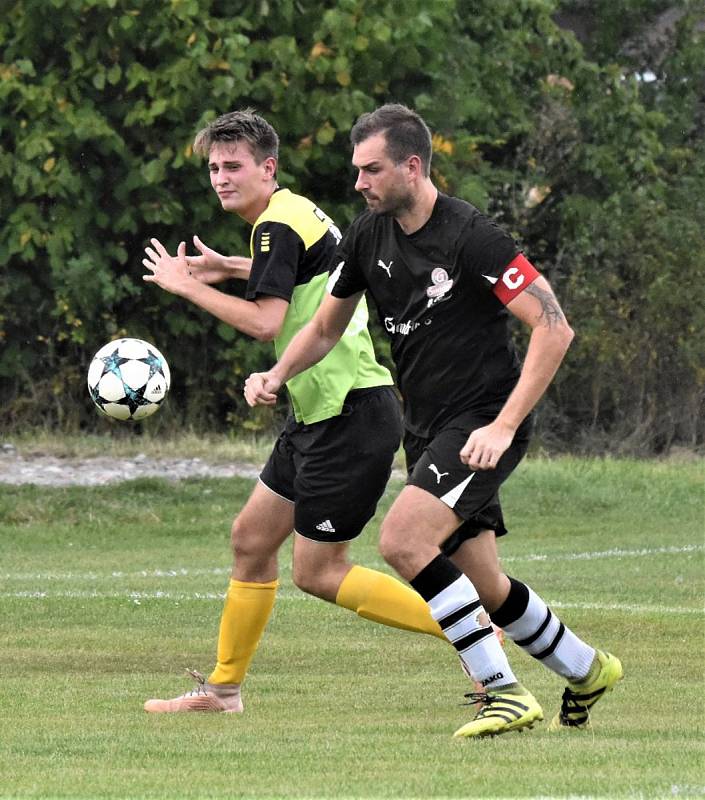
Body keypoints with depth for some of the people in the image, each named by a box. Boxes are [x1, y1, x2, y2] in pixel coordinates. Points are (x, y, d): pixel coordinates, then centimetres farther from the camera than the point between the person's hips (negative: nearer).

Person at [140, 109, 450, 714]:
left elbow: (265, 322, -25)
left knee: (317, 571, -6)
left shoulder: (277, 226, -15)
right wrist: (232, 268, 31)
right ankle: (224, 687, 24)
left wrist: (186, 284, -15)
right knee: (251, 539, 14)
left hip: (351, 415, -10)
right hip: (322, 413, 10)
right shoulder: (296, 212, 14)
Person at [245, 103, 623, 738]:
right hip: (426, 428, 8)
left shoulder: (471, 237, -18)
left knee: (402, 540, -24)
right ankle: (587, 672, 34)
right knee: (482, 588, 11)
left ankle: (504, 692, -18)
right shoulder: (369, 236, 4)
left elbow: (554, 327, -20)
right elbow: (326, 328, 18)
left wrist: (503, 426, -24)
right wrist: (277, 376, -2)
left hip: (483, 422, -8)